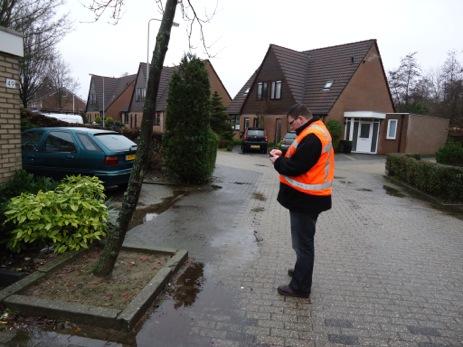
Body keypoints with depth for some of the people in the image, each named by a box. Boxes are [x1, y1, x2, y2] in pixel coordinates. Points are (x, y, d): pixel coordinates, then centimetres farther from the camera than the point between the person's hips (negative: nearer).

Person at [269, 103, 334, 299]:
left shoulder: (311, 137, -22)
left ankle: (300, 287, 13)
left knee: (303, 242, 0)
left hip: (306, 199, -10)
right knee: (303, 240, 23)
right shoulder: (316, 131, 12)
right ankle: (302, 271, 41)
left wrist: (278, 162, -7)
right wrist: (283, 155, 5)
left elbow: (295, 168, -24)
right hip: (308, 198, 10)